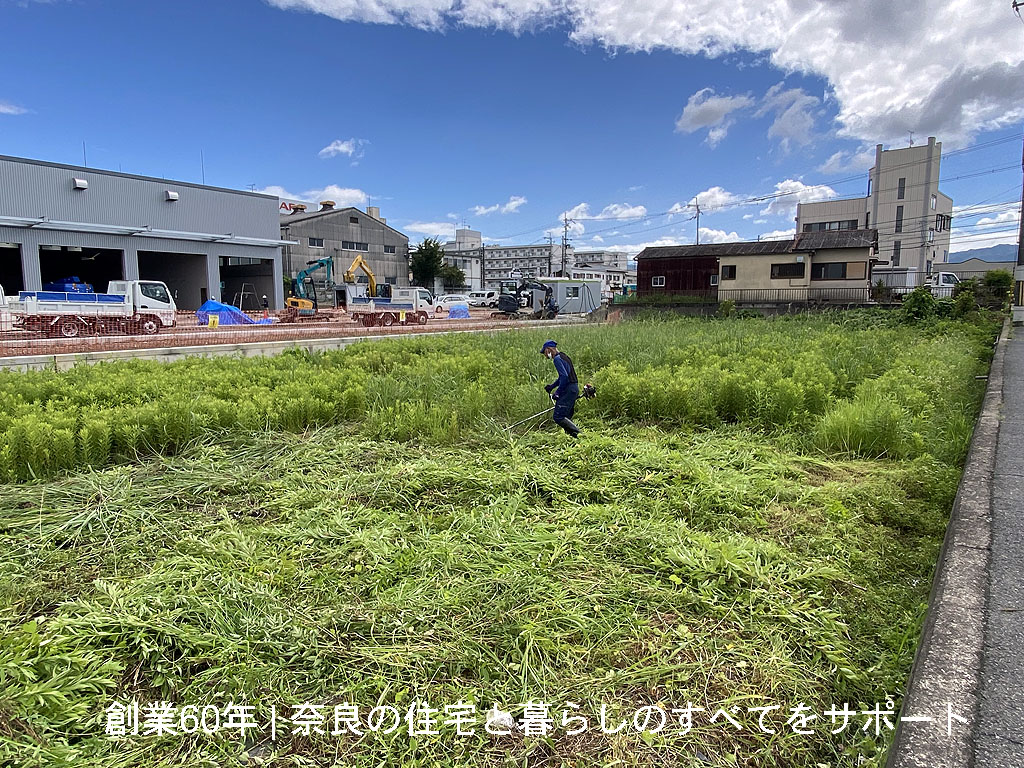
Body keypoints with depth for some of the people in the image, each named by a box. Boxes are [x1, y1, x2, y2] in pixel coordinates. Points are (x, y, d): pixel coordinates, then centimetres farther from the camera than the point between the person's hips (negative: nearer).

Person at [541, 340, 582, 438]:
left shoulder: (557, 359, -12)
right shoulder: (564, 356, 19)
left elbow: (564, 376, -21)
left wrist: (557, 392, -15)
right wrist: (552, 386, 17)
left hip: (568, 390, -10)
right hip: (574, 388, 10)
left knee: (558, 417, -11)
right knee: (566, 418, 14)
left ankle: (577, 433, -15)